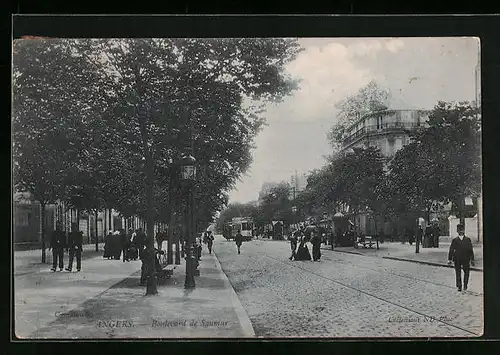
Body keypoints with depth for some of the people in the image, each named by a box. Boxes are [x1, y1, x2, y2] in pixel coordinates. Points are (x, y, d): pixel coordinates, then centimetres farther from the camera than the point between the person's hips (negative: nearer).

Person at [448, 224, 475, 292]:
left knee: (466, 272, 4)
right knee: (458, 273, 7)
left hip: (466, 260, 0)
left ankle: (465, 285, 13)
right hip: (457, 260, 0)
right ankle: (459, 286, 10)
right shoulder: (454, 240, 1)